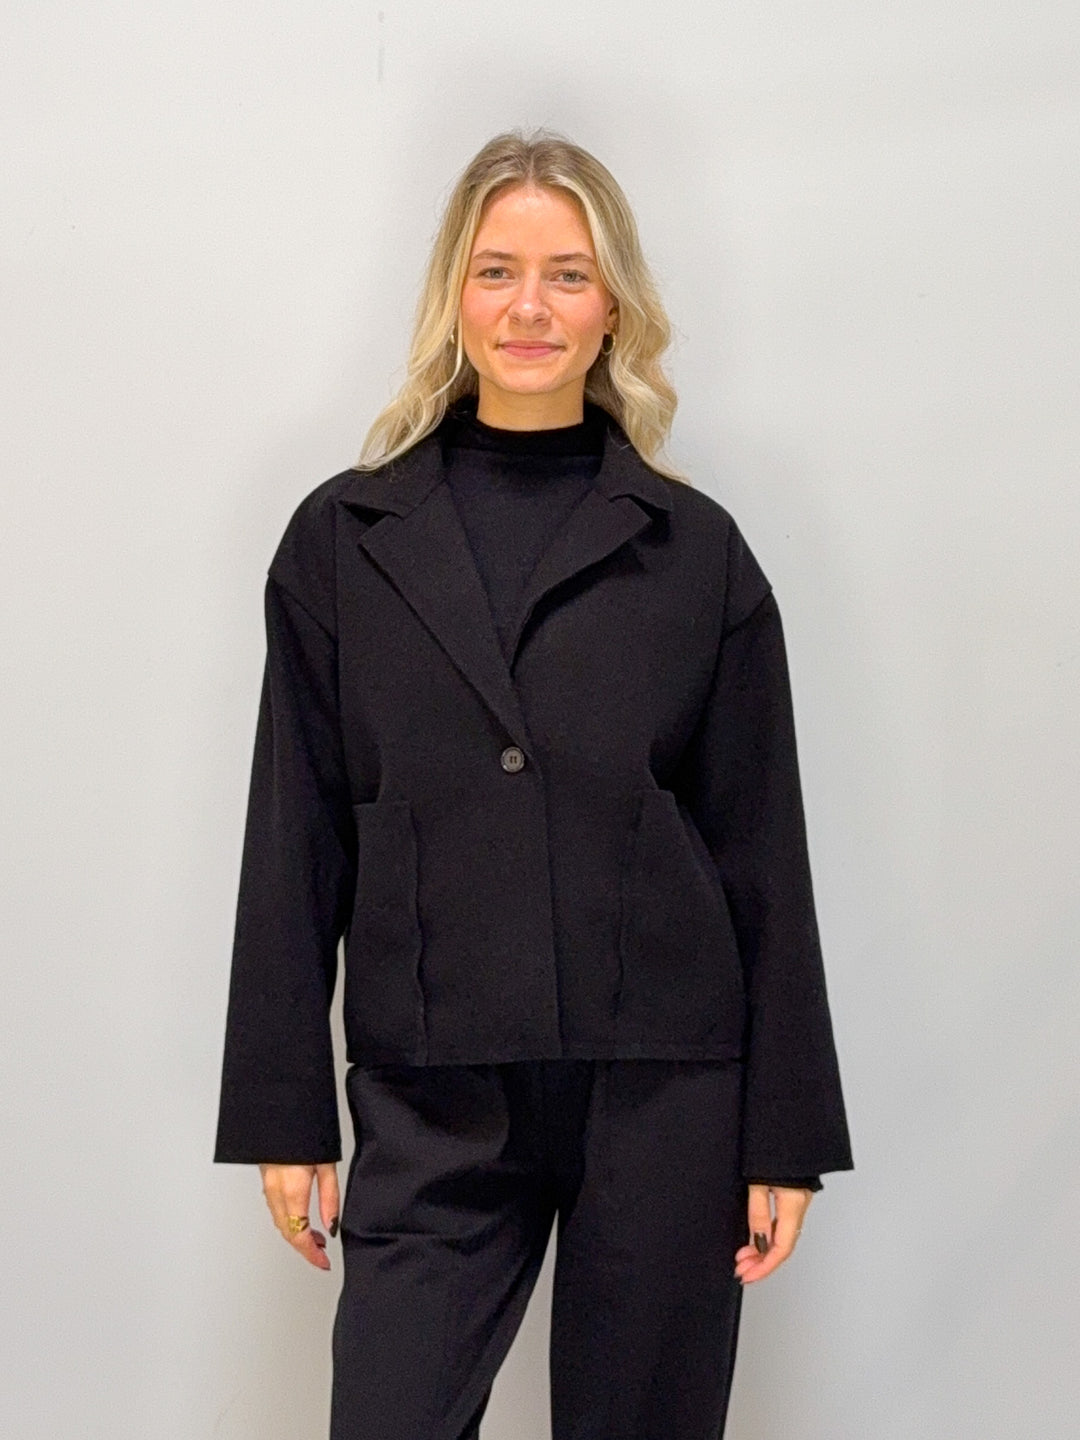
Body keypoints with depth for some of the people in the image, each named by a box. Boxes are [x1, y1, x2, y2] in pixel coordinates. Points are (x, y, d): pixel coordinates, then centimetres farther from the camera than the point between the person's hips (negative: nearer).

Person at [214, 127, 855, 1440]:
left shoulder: (695, 549, 2)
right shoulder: (343, 539, 4)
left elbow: (761, 851, 3)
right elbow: (294, 845, 5)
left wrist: (787, 1132, 1)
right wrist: (282, 1111, 3)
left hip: (662, 1091, 0)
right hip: (434, 1108, 0)